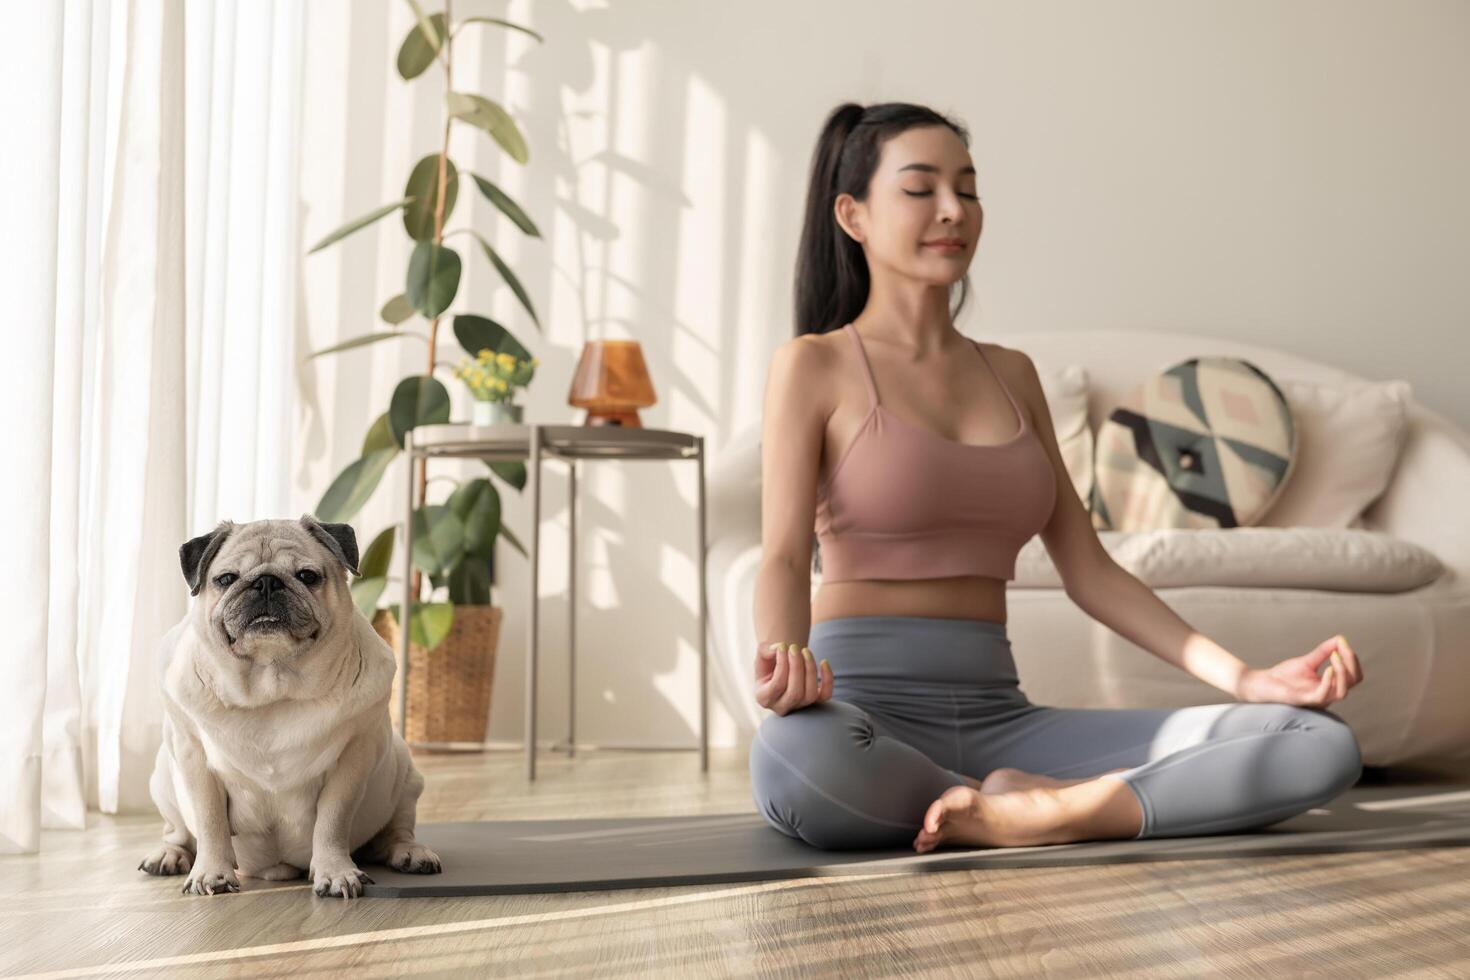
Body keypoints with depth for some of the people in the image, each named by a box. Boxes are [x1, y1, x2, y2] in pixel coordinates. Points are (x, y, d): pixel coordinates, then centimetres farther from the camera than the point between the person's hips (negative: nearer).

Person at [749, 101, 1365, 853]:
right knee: (793, 751, -44)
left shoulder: (1011, 375, 19)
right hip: (866, 714, -4)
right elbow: (783, 557, -9)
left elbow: (1088, 571, 16)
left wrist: (1244, 678, 1)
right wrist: (782, 663, -33)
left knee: (1321, 745, -14)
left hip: (996, 722, 4)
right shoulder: (813, 366, 4)